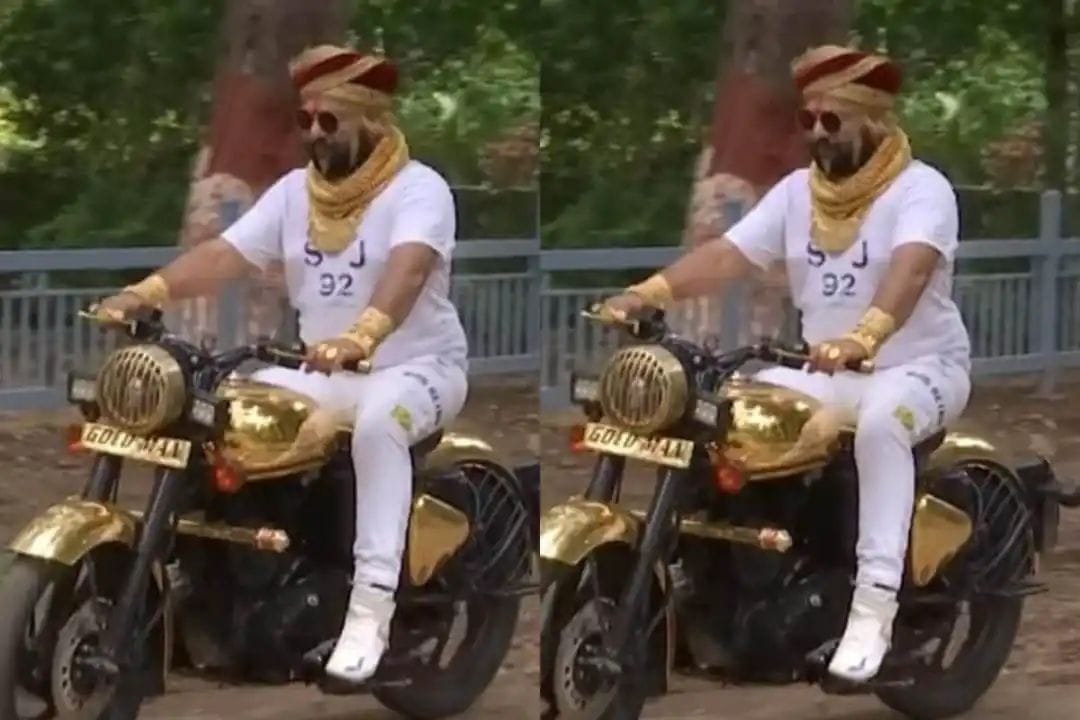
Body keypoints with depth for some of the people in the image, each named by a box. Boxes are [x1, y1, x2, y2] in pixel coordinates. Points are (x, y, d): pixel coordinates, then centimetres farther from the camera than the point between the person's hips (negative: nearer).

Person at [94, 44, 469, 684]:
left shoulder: (418, 189, -15)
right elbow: (224, 255, -7)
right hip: (327, 371, 6)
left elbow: (407, 270, -35)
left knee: (378, 417, -40)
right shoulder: (295, 191, 3)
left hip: (420, 367, -6)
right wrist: (144, 293, -25)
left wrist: (358, 338, -54)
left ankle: (371, 609, -39)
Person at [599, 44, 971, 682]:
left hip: (922, 366, -7)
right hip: (828, 368, 7)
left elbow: (910, 270, -35)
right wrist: (645, 294, -21)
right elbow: (727, 255, -4)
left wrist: (862, 339, -54)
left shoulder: (921, 189, -15)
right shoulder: (798, 191, 4)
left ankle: (875, 605, -41)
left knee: (880, 418, -40)